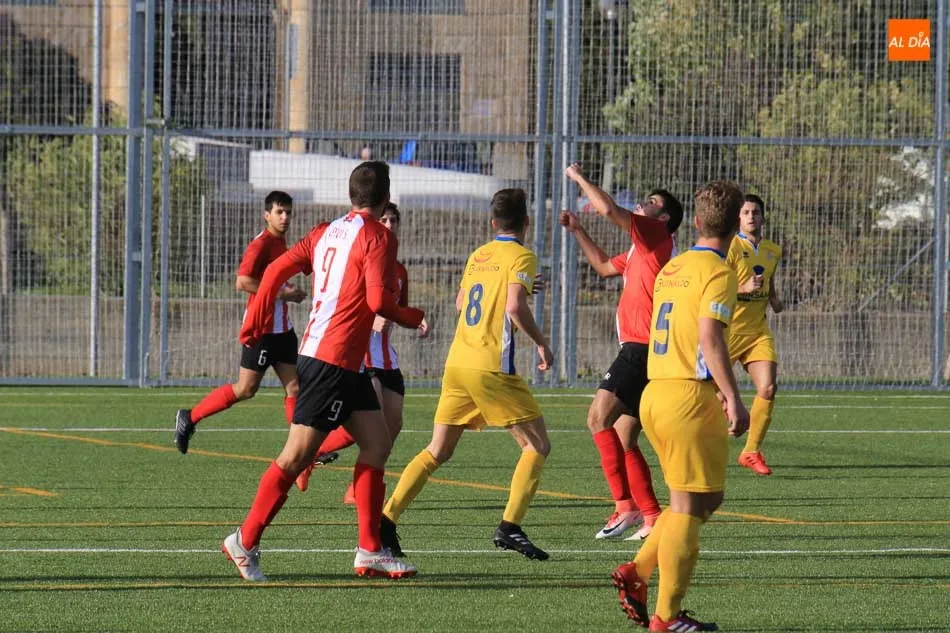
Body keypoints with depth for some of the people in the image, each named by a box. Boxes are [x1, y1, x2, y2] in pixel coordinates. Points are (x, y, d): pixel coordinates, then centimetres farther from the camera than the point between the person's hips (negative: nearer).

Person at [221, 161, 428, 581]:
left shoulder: (327, 231, 13)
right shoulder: (377, 236, -9)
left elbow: (277, 269, 9)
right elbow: (378, 299, -18)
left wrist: (256, 323, 16)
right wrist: (413, 318, 0)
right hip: (333, 360, -9)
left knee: (377, 443, 9)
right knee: (297, 455, -5)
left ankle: (370, 551, 7)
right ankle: (245, 541, -1)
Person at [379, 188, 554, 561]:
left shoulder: (477, 256, 16)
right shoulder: (521, 257, -4)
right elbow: (515, 308, -17)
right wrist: (541, 344, -4)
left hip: (457, 363, 7)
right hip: (492, 367, -7)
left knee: (437, 452, 12)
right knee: (537, 446, 4)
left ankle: (386, 519, 1)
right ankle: (510, 527, -8)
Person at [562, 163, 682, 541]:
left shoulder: (657, 236, -6)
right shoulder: (640, 250, 22)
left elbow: (608, 209, -17)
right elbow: (604, 266, 40)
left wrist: (579, 178, -3)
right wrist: (577, 231, 34)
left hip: (641, 350, -10)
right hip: (638, 351, 10)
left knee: (599, 418, -19)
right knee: (623, 441, 10)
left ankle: (625, 505, -22)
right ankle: (651, 518, 10)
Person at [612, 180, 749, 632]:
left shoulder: (671, 268, 16)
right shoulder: (717, 272, -9)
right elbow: (709, 338, -20)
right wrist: (733, 399, -23)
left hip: (655, 393, 8)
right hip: (691, 396, -8)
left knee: (706, 499, 17)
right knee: (689, 506, -3)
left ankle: (637, 571, 6)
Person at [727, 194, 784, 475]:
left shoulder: (773, 251, 10)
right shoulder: (731, 247, -10)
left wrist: (774, 299, 7)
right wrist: (744, 288, -27)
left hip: (758, 331, 5)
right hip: (728, 332, -5)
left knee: (768, 389, -10)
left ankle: (752, 451, 3)